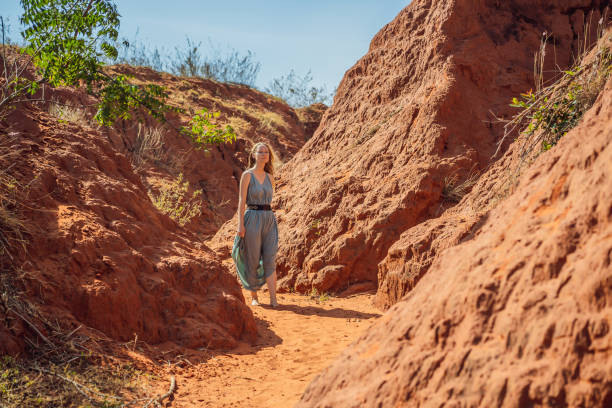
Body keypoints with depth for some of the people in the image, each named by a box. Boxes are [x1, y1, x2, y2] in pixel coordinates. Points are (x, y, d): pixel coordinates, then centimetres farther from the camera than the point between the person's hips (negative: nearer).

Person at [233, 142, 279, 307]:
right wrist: (240, 224, -14)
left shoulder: (269, 177, 13)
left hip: (269, 219, 4)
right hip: (252, 219, -4)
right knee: (253, 260, 3)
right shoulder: (247, 175, -3)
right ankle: (253, 296, 18)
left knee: (270, 259, -5)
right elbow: (241, 201, -7)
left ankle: (273, 299, -8)